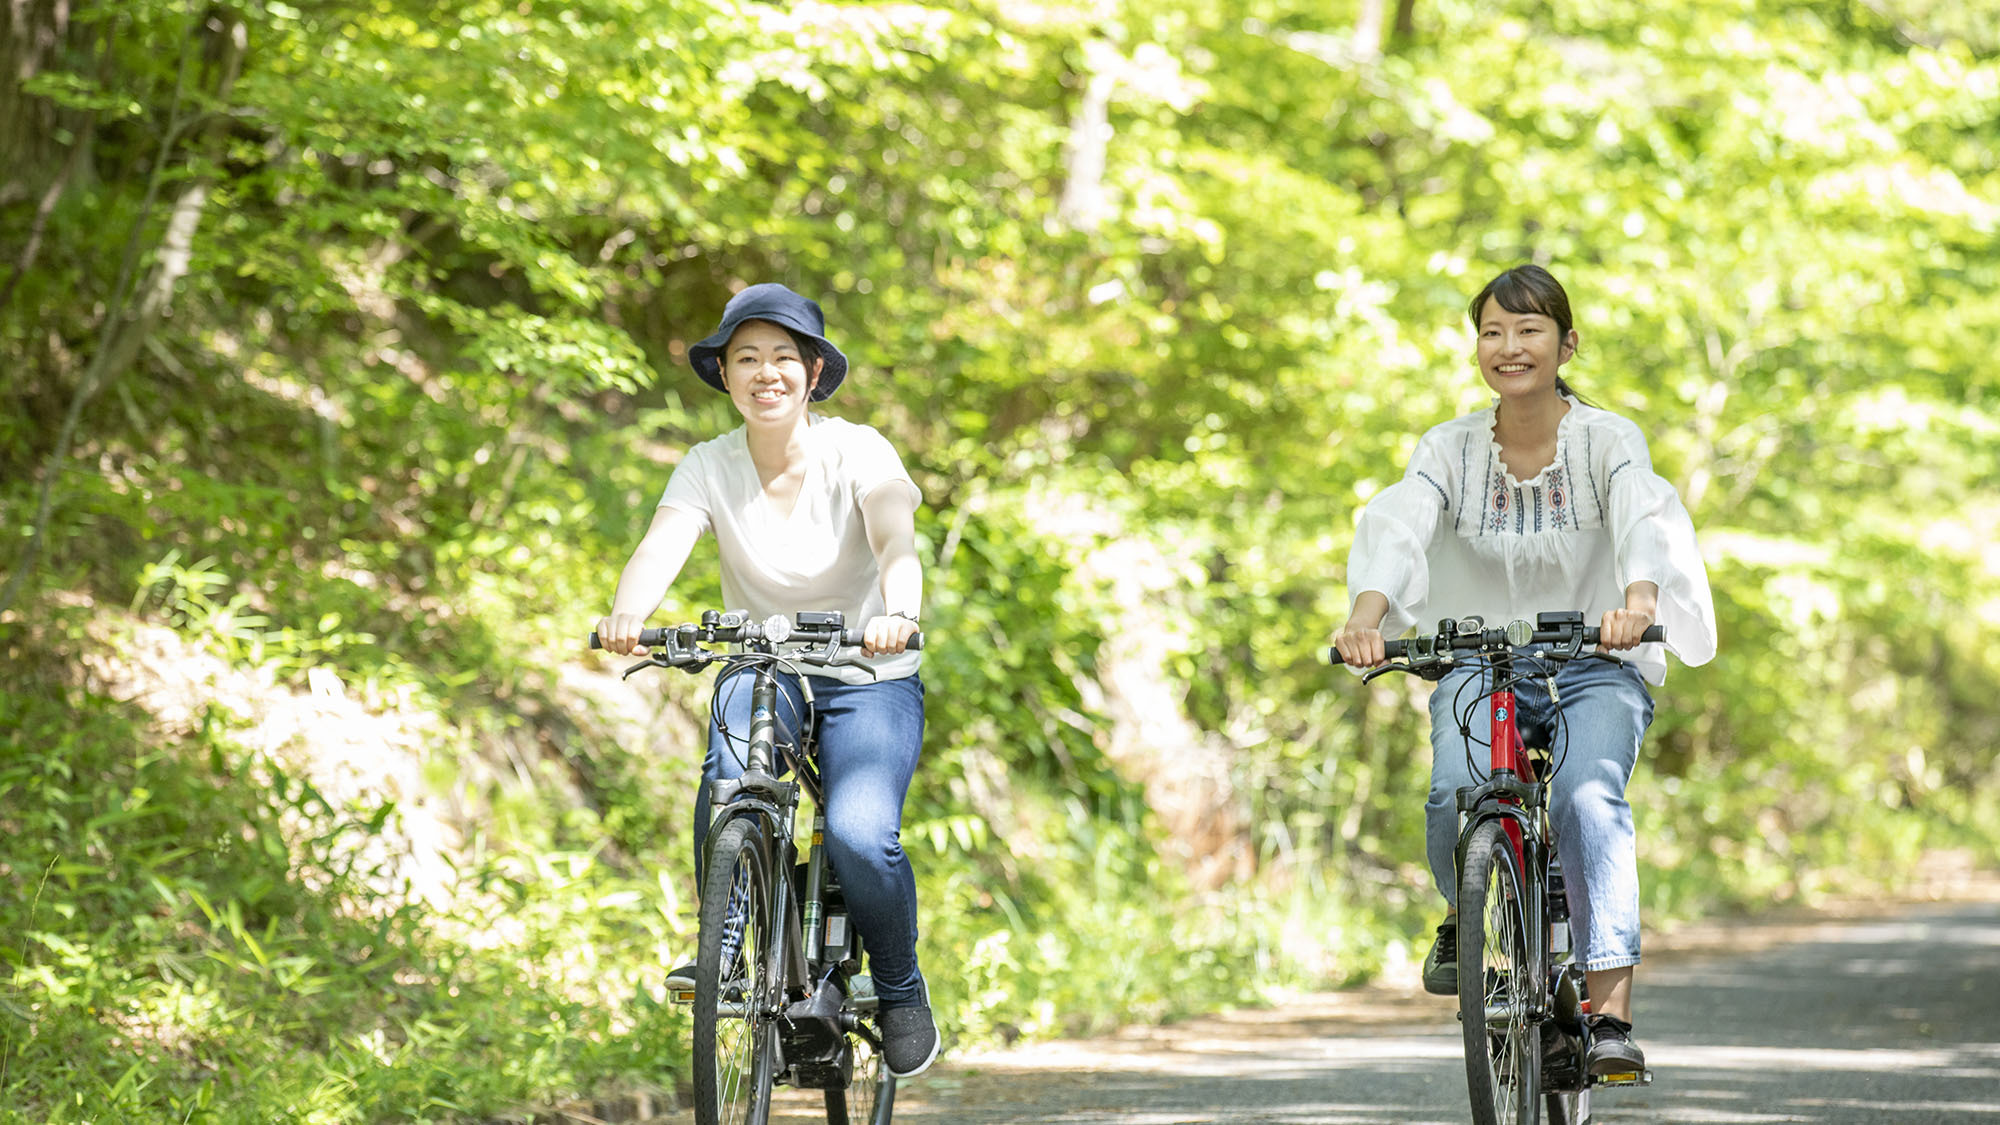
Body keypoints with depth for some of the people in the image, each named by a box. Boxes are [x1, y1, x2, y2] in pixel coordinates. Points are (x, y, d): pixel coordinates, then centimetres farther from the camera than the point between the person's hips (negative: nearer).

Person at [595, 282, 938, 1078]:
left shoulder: (857, 452, -14)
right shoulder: (710, 467, -8)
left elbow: (896, 542, -32)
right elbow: (661, 546, -25)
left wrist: (898, 613, -55)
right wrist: (628, 613, -48)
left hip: (869, 681, -2)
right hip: (761, 665, 2)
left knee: (860, 835, -25)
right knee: (730, 774, -32)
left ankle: (900, 990, 3)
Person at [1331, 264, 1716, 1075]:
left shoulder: (1609, 440, -6)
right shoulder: (1450, 448, -1)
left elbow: (1644, 522, -25)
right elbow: (1398, 529, -19)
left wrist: (1637, 600, -48)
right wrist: (1366, 613, -40)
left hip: (1595, 666, -1)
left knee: (1589, 796, -31)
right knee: (1455, 795, -28)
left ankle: (1612, 1012, -33)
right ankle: (1462, 918, 7)